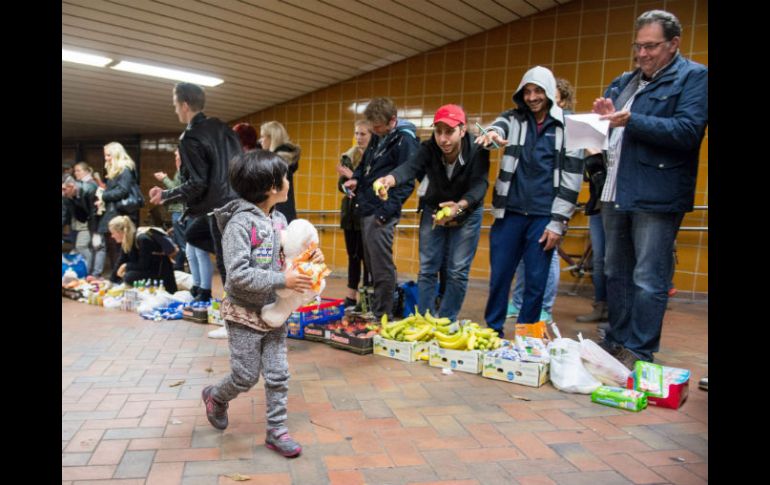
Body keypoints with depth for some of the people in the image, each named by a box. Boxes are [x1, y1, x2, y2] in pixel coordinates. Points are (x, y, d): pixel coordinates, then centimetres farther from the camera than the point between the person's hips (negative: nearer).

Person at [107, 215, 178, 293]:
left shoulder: (143, 239, -26)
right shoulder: (127, 241, -1)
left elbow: (144, 265, -22)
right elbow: (121, 262, 5)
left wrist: (126, 266, -10)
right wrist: (111, 281, 5)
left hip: (161, 271, -9)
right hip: (148, 269, 9)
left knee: (129, 277, -26)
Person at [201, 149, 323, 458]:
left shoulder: (279, 219, 2)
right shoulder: (240, 222, -20)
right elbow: (238, 275, -26)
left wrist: (309, 259, -6)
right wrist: (283, 280, -29)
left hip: (274, 311, 6)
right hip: (245, 313, -6)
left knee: (278, 374, 9)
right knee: (246, 376, 6)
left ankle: (276, 431, 23)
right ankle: (215, 396, 37)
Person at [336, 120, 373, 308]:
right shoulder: (348, 156, 12)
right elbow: (342, 186, 11)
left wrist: (355, 178, -21)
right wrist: (345, 179, -10)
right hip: (350, 211, 6)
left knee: (366, 256, -3)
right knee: (352, 256, 12)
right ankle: (351, 297, 20)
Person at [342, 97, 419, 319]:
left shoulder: (405, 140, -12)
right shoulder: (377, 137, 14)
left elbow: (406, 182, -17)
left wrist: (386, 211, -21)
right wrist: (355, 179, 7)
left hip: (381, 213, -9)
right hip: (366, 210, 9)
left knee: (382, 266, -4)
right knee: (372, 263, 16)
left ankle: (383, 316, 6)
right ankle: (373, 310, 28)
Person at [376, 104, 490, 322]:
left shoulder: (477, 151, -26)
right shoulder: (429, 149, -22)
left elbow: (479, 184, -38)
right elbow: (410, 166, -41)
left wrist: (459, 206, -59)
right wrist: (390, 179, -64)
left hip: (467, 212, -2)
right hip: (433, 210, 2)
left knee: (457, 271, -3)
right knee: (427, 269, 1)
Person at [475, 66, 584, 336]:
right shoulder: (513, 119, 9)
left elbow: (571, 180, 0)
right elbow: (499, 128, -15)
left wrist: (557, 223, -5)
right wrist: (491, 134, -41)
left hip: (544, 217, -1)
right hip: (509, 212, 2)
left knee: (536, 281, 5)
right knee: (499, 276, 6)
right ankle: (493, 331, 22)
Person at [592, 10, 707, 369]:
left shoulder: (694, 77, -1)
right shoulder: (624, 82, 17)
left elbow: (688, 131, -15)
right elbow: (606, 129, 22)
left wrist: (631, 121, -22)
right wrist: (604, 116, 0)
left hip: (656, 196, -7)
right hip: (616, 192, 7)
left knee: (648, 280, -4)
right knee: (616, 273, 13)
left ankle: (638, 353, 5)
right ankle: (616, 343, 24)